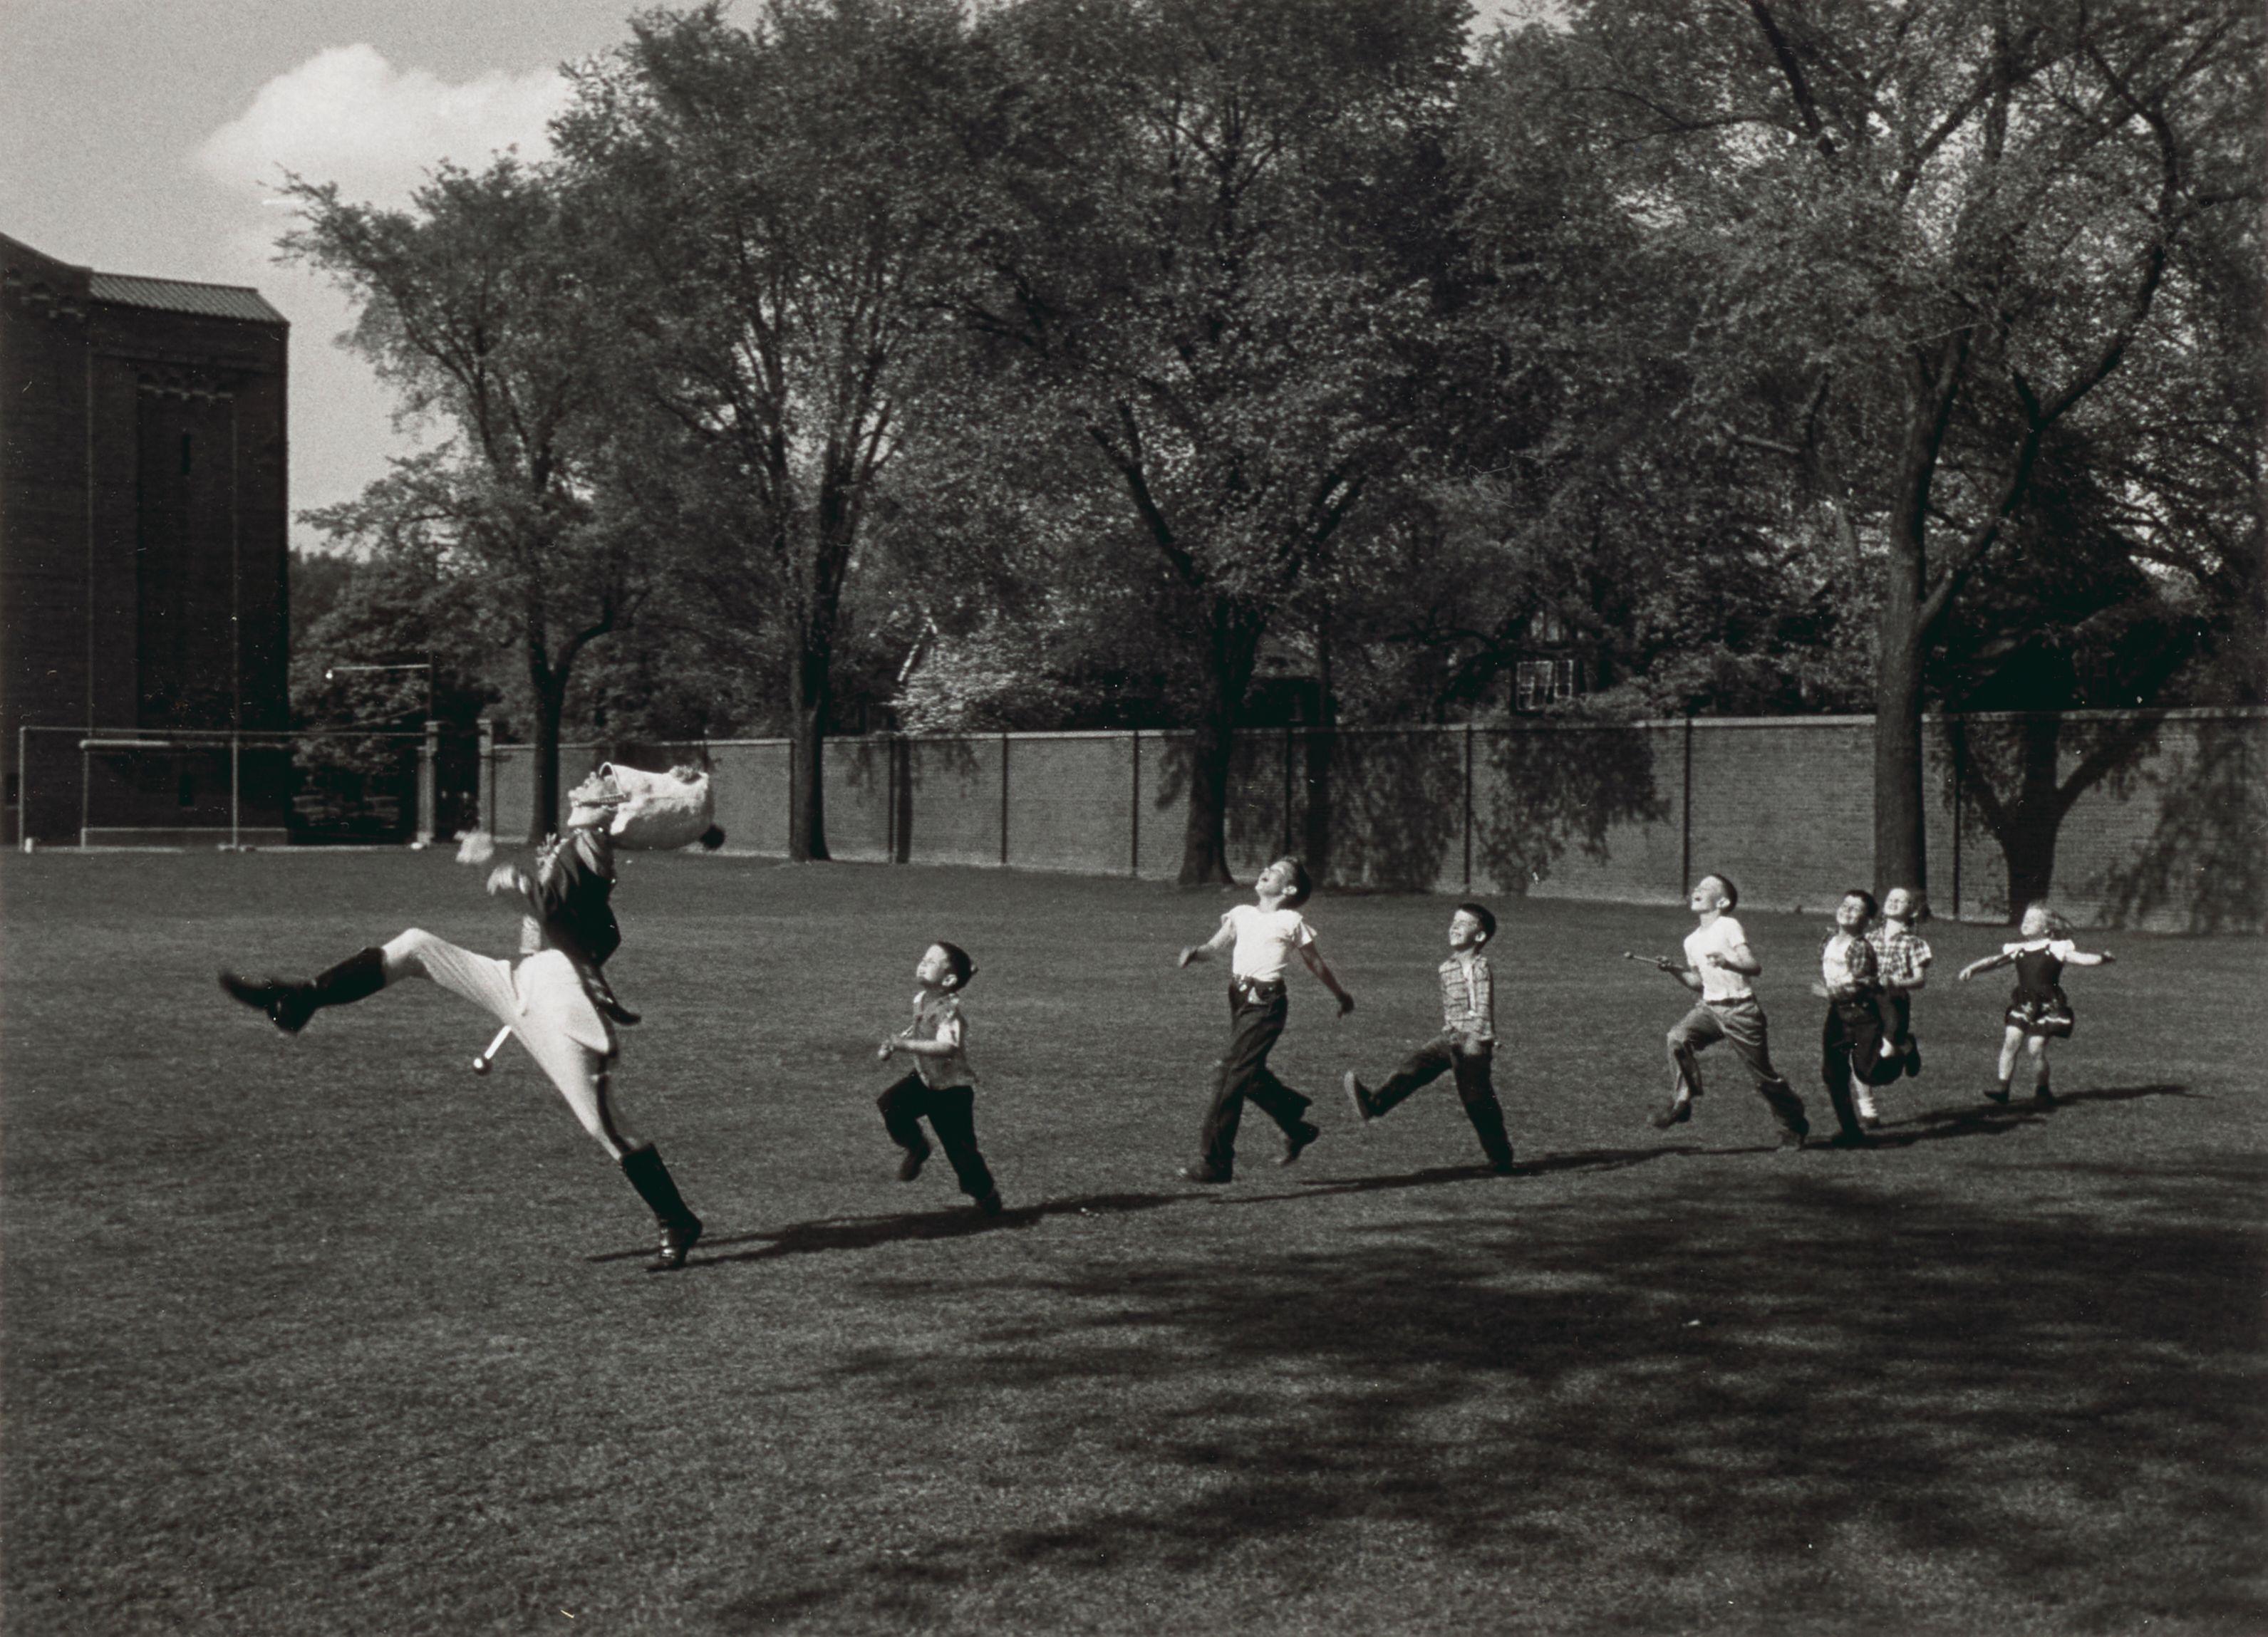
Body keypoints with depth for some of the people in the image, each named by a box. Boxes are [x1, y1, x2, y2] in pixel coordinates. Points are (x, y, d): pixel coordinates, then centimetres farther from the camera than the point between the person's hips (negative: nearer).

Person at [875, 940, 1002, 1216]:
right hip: (924, 1079, 7)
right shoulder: (920, 999, -1)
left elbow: (946, 1047, -43)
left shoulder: (949, 1010, -27)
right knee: (888, 1106, -16)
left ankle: (986, 1195, 25)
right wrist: (894, 1045, 4)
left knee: (960, 1149, 0)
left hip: (952, 1089, -7)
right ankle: (916, 1148, 11)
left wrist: (906, 1045, -44)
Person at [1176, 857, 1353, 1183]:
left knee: (1231, 1074, -11)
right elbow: (1214, 947, 9)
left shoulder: (1291, 921, 0)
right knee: (1251, 1075, 12)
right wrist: (1193, 952, -13)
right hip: (1239, 998, 6)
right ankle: (1298, 1129, 34)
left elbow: (1315, 964, 10)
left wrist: (1341, 995, 19)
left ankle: (1216, 1162, -8)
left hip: (1266, 1004, -6)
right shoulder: (1241, 914, 15)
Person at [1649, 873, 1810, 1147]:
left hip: (1740, 1010, -6)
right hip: (1710, 1008, 6)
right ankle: (1681, 1102, -14)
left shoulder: (1729, 927, -10)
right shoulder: (1692, 941, 11)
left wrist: (1728, 963, -36)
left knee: (1763, 1075, 2)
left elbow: (1755, 967, -18)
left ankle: (1794, 1126, 21)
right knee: (1678, 1038, -22)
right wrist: (1675, 971, 4)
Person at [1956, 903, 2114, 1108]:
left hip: (2048, 1007, -4)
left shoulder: (2056, 949, 0)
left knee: (2035, 1048, -10)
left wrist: (2102, 959, -21)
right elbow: (1994, 961, 5)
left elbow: (2082, 958, -6)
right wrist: (1972, 968, -9)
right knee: (2011, 1041, -12)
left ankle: (2042, 1091, 11)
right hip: (2023, 1005, 4)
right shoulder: (2017, 950, 10)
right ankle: (2003, 1087, -6)